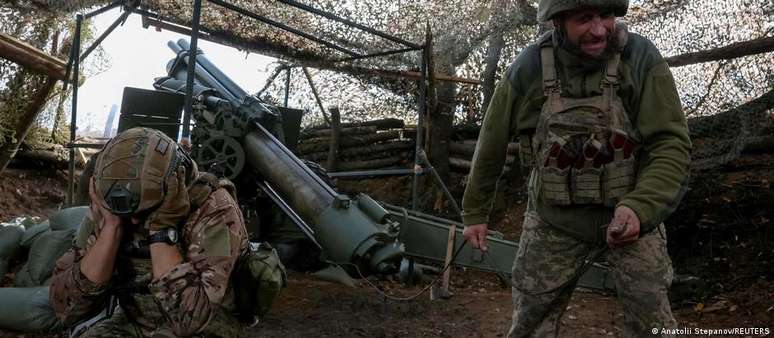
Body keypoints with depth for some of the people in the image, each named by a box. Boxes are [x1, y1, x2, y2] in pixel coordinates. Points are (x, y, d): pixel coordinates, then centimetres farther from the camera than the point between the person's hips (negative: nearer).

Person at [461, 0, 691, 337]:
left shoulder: (642, 59, -16)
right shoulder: (527, 69, -13)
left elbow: (672, 145, -18)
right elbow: (491, 145, 0)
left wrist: (639, 208, -35)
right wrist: (474, 212, 9)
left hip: (630, 214, -1)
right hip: (554, 221, 1)